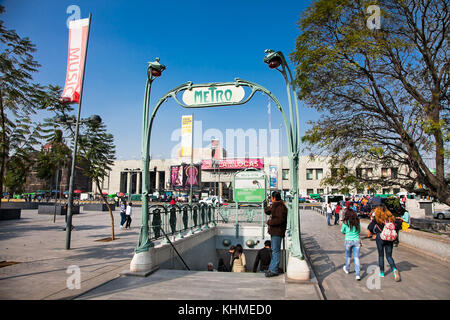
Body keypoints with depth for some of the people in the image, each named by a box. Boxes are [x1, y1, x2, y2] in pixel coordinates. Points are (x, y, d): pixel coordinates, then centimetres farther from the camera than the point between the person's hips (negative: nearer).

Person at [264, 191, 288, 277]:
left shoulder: (281, 207, -17)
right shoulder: (275, 206, 16)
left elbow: (280, 220, -26)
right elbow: (266, 211, 20)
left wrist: (269, 222, -16)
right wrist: (269, 208, -2)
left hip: (277, 232, -10)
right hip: (273, 231, 10)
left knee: (276, 251, -7)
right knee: (274, 250, 16)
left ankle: (274, 270, -3)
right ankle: (273, 267, 26)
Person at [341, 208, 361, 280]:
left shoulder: (345, 222, -7)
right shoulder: (357, 222, 2)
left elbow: (342, 231, 5)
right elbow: (359, 231, 16)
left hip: (348, 241, -2)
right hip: (357, 241, 2)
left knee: (348, 256, 18)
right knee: (356, 257, 4)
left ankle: (347, 269, 38)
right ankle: (357, 274, -2)